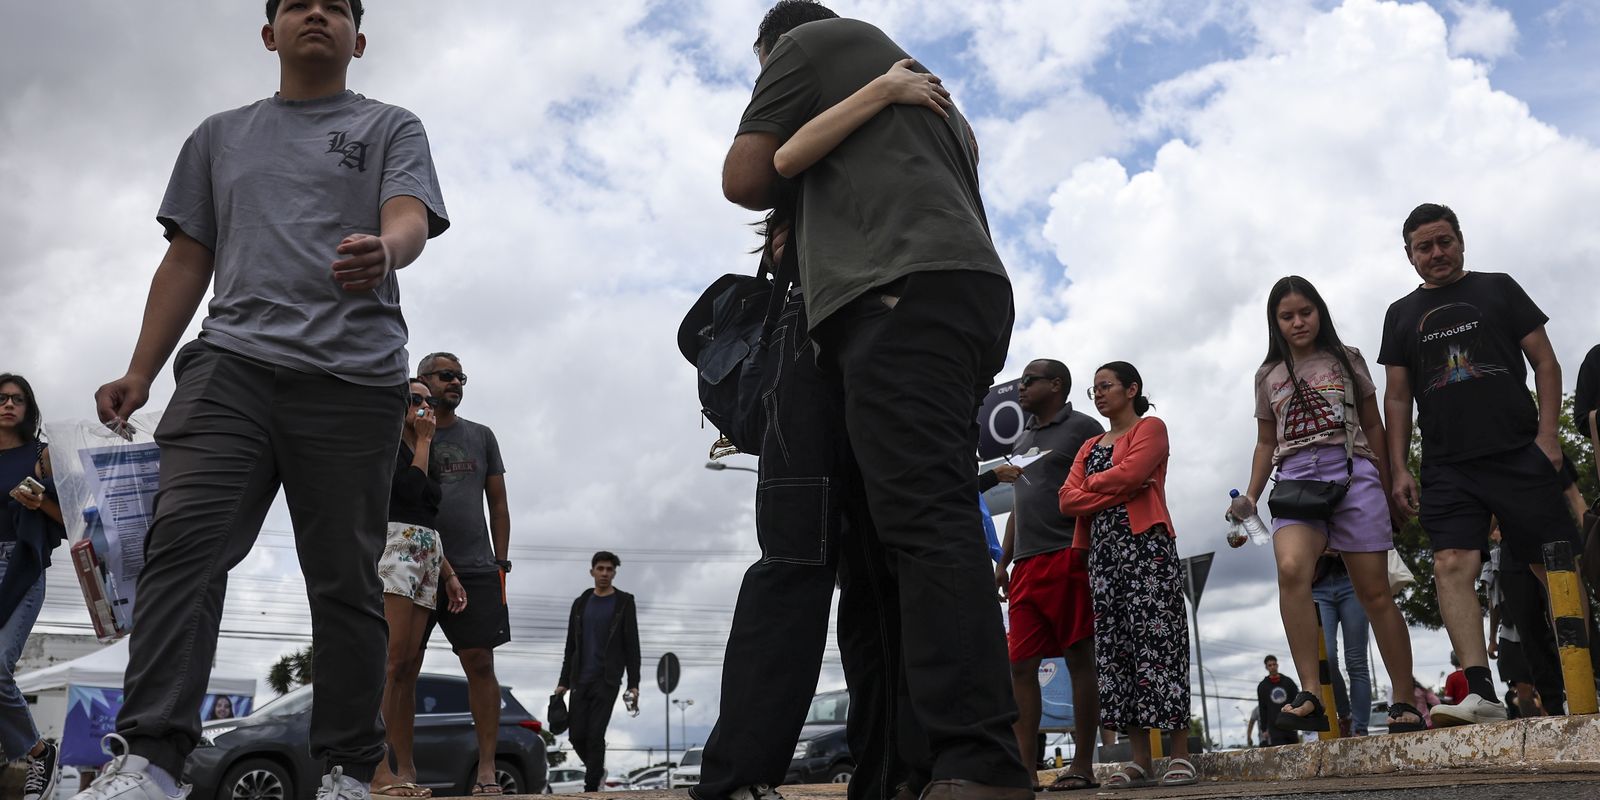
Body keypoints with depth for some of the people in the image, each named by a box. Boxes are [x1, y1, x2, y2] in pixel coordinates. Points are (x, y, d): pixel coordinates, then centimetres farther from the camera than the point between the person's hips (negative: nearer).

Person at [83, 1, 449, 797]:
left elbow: (409, 217, -4)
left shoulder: (391, 128, 16)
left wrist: (383, 249, -28)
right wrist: (140, 372, 11)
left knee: (346, 579, -2)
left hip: (352, 377, -2)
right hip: (230, 361, 2)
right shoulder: (219, 135, 25)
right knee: (185, 539, -17)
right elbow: (187, 261, 22)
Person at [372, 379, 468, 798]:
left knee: (410, 667, 1)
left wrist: (449, 574, 19)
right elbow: (410, 490, -11)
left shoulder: (428, 457, 24)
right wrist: (424, 440, 2)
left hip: (427, 559, 8)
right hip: (393, 547, -8)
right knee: (392, 658, -19)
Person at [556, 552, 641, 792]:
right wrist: (564, 682, 10)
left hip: (607, 681, -4)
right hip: (581, 681, 4)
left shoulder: (624, 603, 0)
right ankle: (597, 771, 27)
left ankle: (591, 787, -2)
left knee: (595, 735, -10)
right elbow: (571, 646, 14)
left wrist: (633, 684, -10)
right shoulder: (581, 603, 11)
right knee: (577, 735, 2)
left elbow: (632, 646, -3)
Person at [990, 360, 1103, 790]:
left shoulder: (1083, 428, 3)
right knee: (1020, 665, 0)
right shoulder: (1022, 439, 25)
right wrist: (1003, 562, 19)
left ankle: (1082, 766, 0)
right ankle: (1023, 768, 0)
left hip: (1069, 557, -7)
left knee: (1080, 659, -4)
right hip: (1026, 564, 7)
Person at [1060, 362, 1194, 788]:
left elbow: (1130, 473, -12)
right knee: (1113, 645, -2)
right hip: (1101, 550, 6)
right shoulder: (1089, 446, 25)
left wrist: (1091, 483, 4)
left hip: (1144, 543, -6)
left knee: (1156, 639, -11)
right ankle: (1141, 761, -1)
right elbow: (1068, 499, 9)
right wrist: (1118, 491, -4)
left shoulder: (1150, 427, 8)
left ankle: (1180, 756, -10)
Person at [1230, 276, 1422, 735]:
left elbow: (1373, 426, 16)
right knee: (1291, 569, -28)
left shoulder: (1347, 360, 15)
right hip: (1296, 479, 1)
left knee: (1374, 592, -3)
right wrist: (1251, 498, 10)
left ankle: (1405, 703, 10)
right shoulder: (1269, 375, 19)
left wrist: (1386, 489, 11)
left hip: (1352, 472, 0)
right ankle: (1310, 697, -30)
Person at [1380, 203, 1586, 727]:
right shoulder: (1401, 314, 17)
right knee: (1452, 565, -15)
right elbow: (1396, 398, 15)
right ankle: (1480, 693, -21)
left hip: (1519, 455, -1)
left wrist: (1547, 434, -4)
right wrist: (1397, 468, 6)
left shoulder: (1498, 289, 12)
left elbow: (1545, 362, 8)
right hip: (1447, 469, 1)